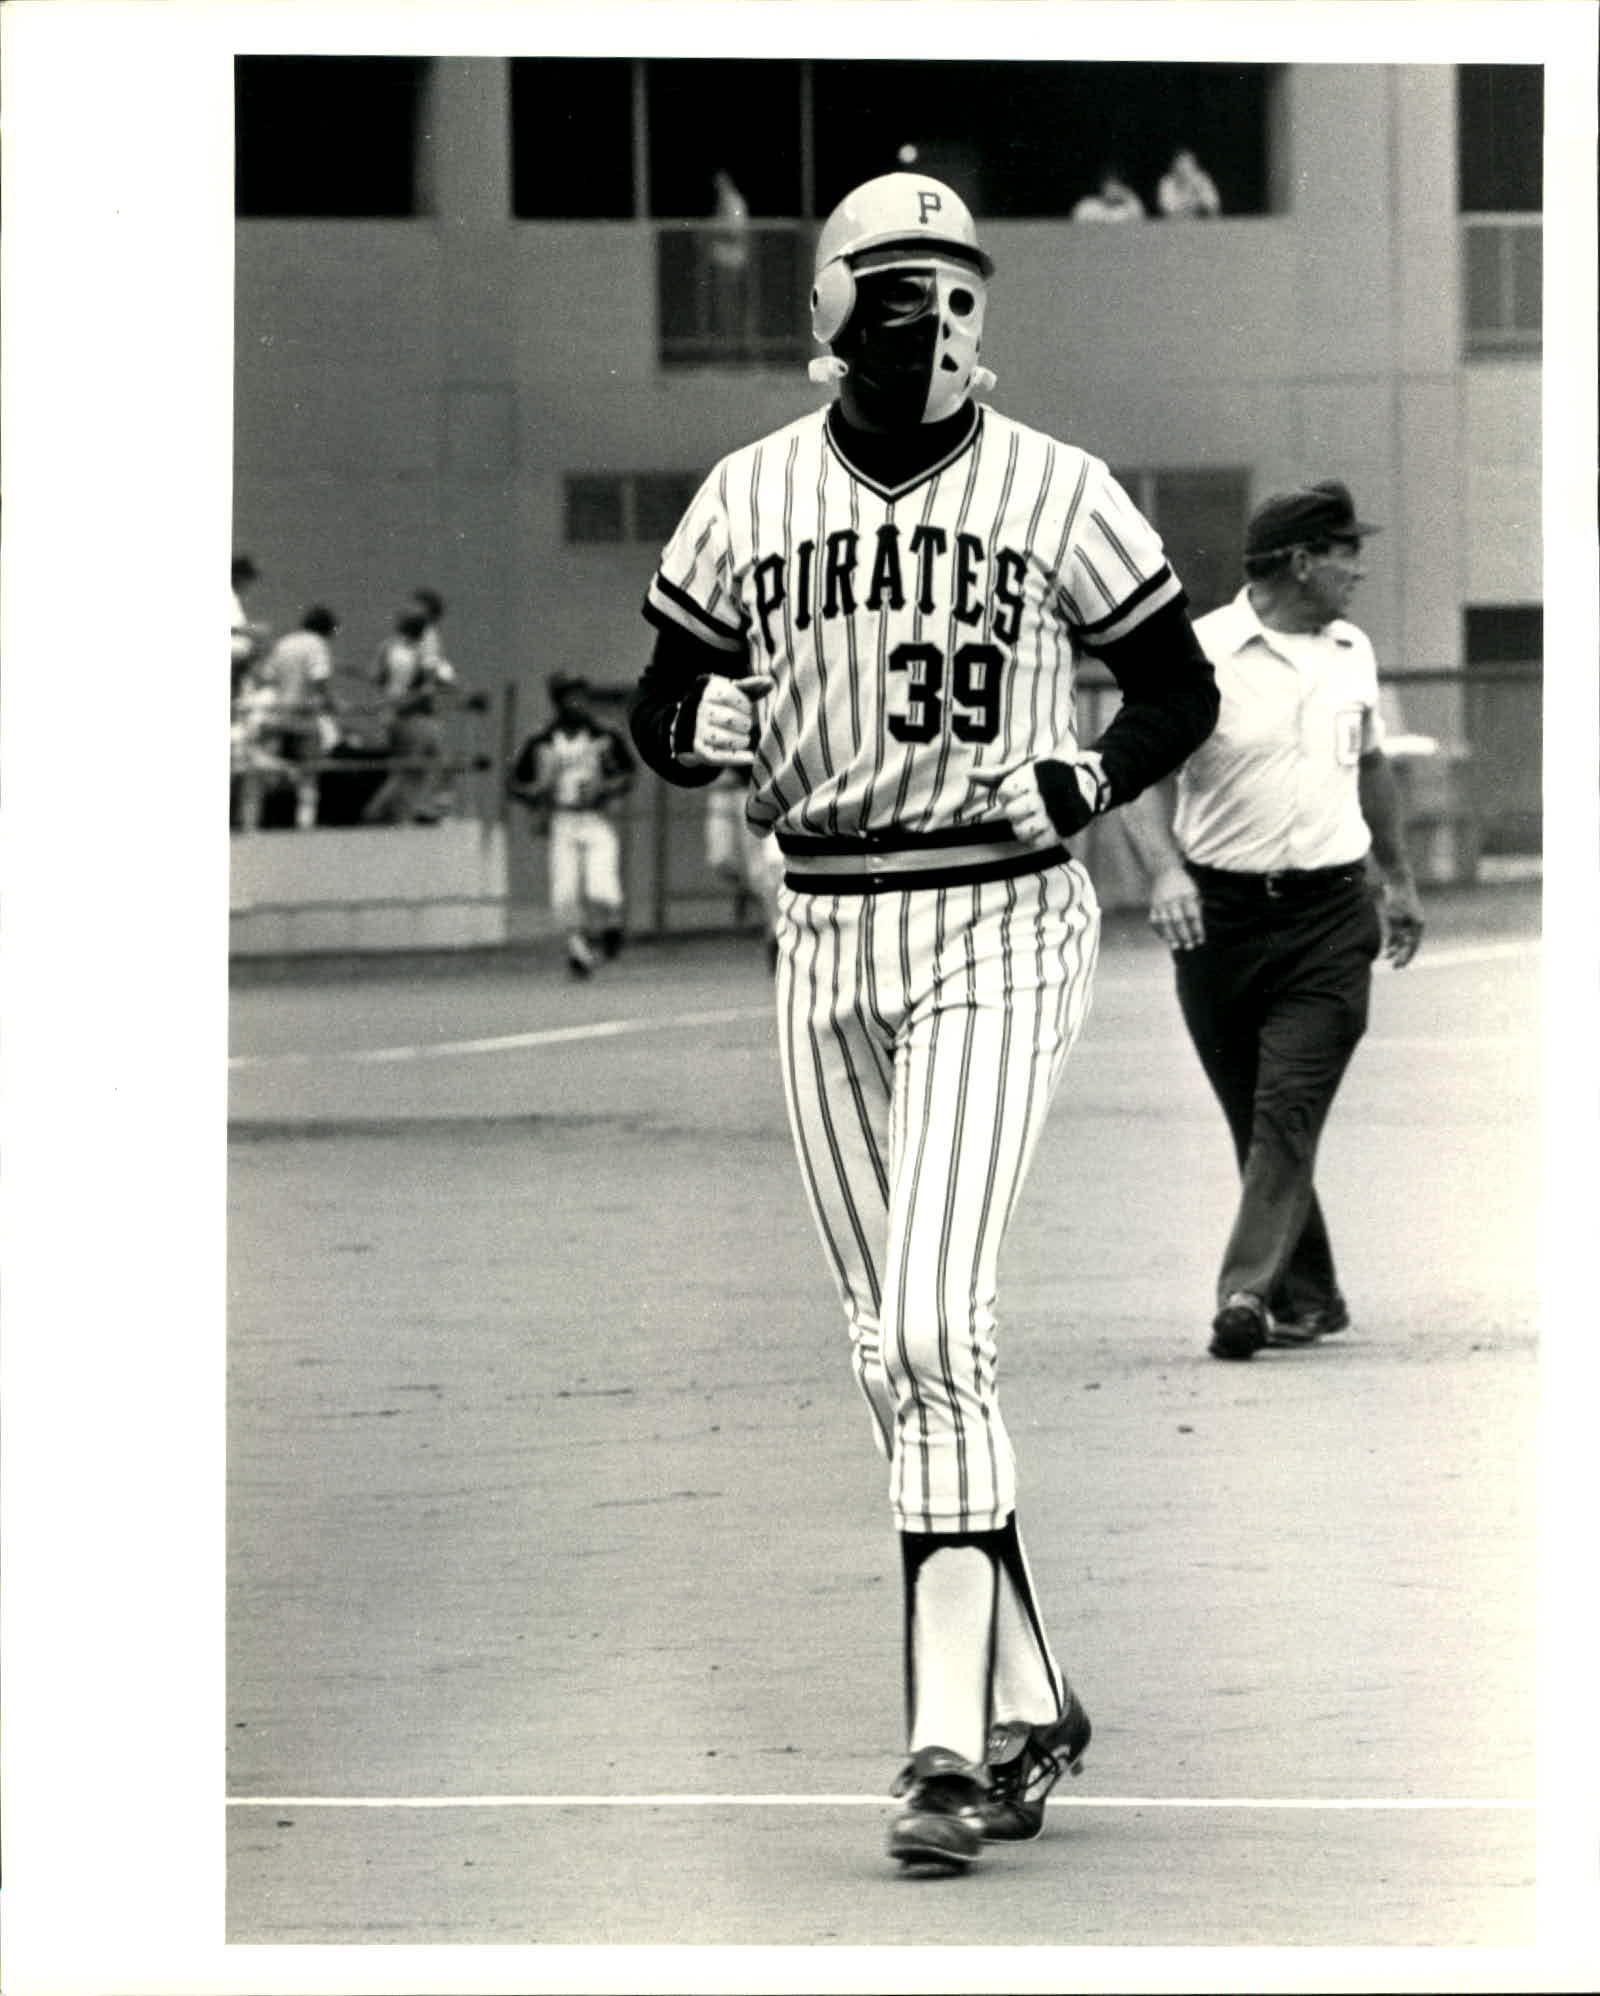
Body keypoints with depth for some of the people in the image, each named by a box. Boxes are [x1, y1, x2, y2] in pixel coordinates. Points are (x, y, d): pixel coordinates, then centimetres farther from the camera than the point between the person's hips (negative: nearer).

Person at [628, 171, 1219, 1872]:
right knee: (893, 1351, 7)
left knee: (932, 1329, -17)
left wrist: (1084, 778, -12)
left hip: (998, 921, -4)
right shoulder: (750, 498, 5)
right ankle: (1028, 1710, 18)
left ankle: (950, 1741, -16)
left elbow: (1181, 690, 7)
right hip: (826, 933, 4)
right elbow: (661, 711, 12)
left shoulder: (1055, 492, -2)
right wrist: (707, 727, -11)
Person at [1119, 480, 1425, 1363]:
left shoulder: (1352, 654, 11)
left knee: (1290, 1111, -12)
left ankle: (1250, 1290, -18)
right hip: (1219, 915, -2)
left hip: (1330, 916, 2)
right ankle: (1309, 1296, 20)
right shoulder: (1200, 654, -7)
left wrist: (1399, 879, 32)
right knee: (1253, 1116, 7)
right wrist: (1163, 870, -28)